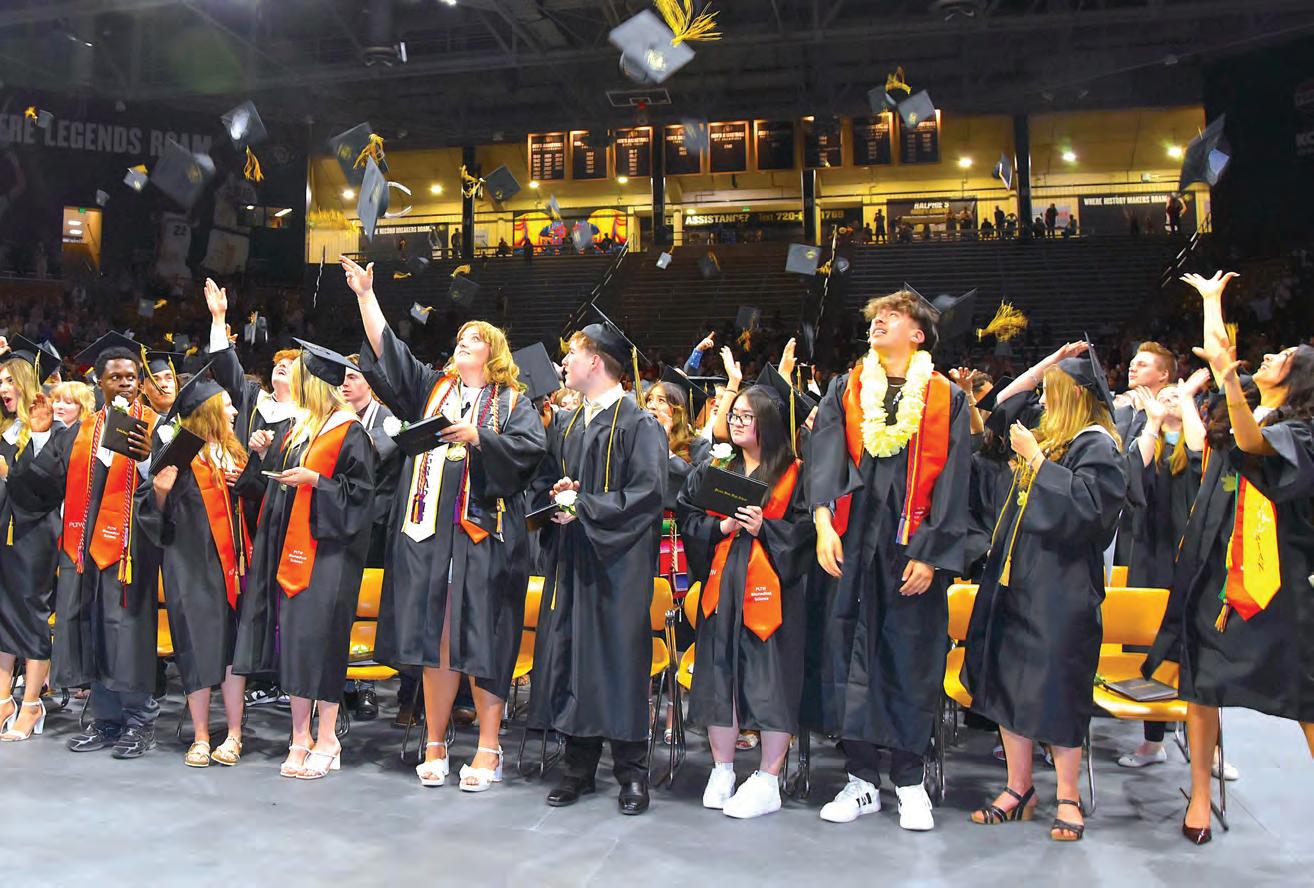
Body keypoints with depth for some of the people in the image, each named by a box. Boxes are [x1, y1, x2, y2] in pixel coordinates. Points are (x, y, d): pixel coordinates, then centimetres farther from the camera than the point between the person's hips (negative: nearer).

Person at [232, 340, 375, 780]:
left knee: (318, 638, -6)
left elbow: (360, 491, -11)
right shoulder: (298, 428, 16)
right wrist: (264, 456, 7)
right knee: (293, 639, 8)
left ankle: (326, 739, 5)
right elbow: (277, 485, 21)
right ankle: (301, 736, 16)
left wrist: (315, 480, -19)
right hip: (290, 548, 8)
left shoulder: (349, 433, -8)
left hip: (326, 550, -8)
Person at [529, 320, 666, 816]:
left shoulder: (638, 423, -6)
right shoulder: (566, 425, 16)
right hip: (570, 559, 7)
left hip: (617, 560, -6)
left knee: (620, 658, -3)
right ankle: (579, 768, 16)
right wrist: (559, 493, -2)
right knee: (570, 657, 6)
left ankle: (631, 773, 8)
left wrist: (585, 507, -16)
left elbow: (648, 492, -14)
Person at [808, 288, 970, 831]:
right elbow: (825, 455, -3)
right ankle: (862, 780, 16)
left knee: (911, 661, 4)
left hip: (913, 546, -1)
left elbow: (952, 482, 1)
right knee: (850, 655, 3)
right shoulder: (845, 391, 11)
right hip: (852, 542, 2)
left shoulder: (947, 399, 6)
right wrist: (824, 521, -19)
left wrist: (930, 553, -9)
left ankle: (909, 781, 18)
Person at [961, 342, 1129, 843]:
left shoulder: (1097, 445, -10)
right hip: (1016, 578, 9)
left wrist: (1036, 460, -17)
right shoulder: (1049, 435, 14)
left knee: (1055, 689, -2)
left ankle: (1068, 798, 13)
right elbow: (1005, 404, 26)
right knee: (1007, 681, 9)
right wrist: (1051, 360, 18)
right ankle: (1018, 790, 18)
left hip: (1060, 588, -9)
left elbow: (1085, 506, -23)